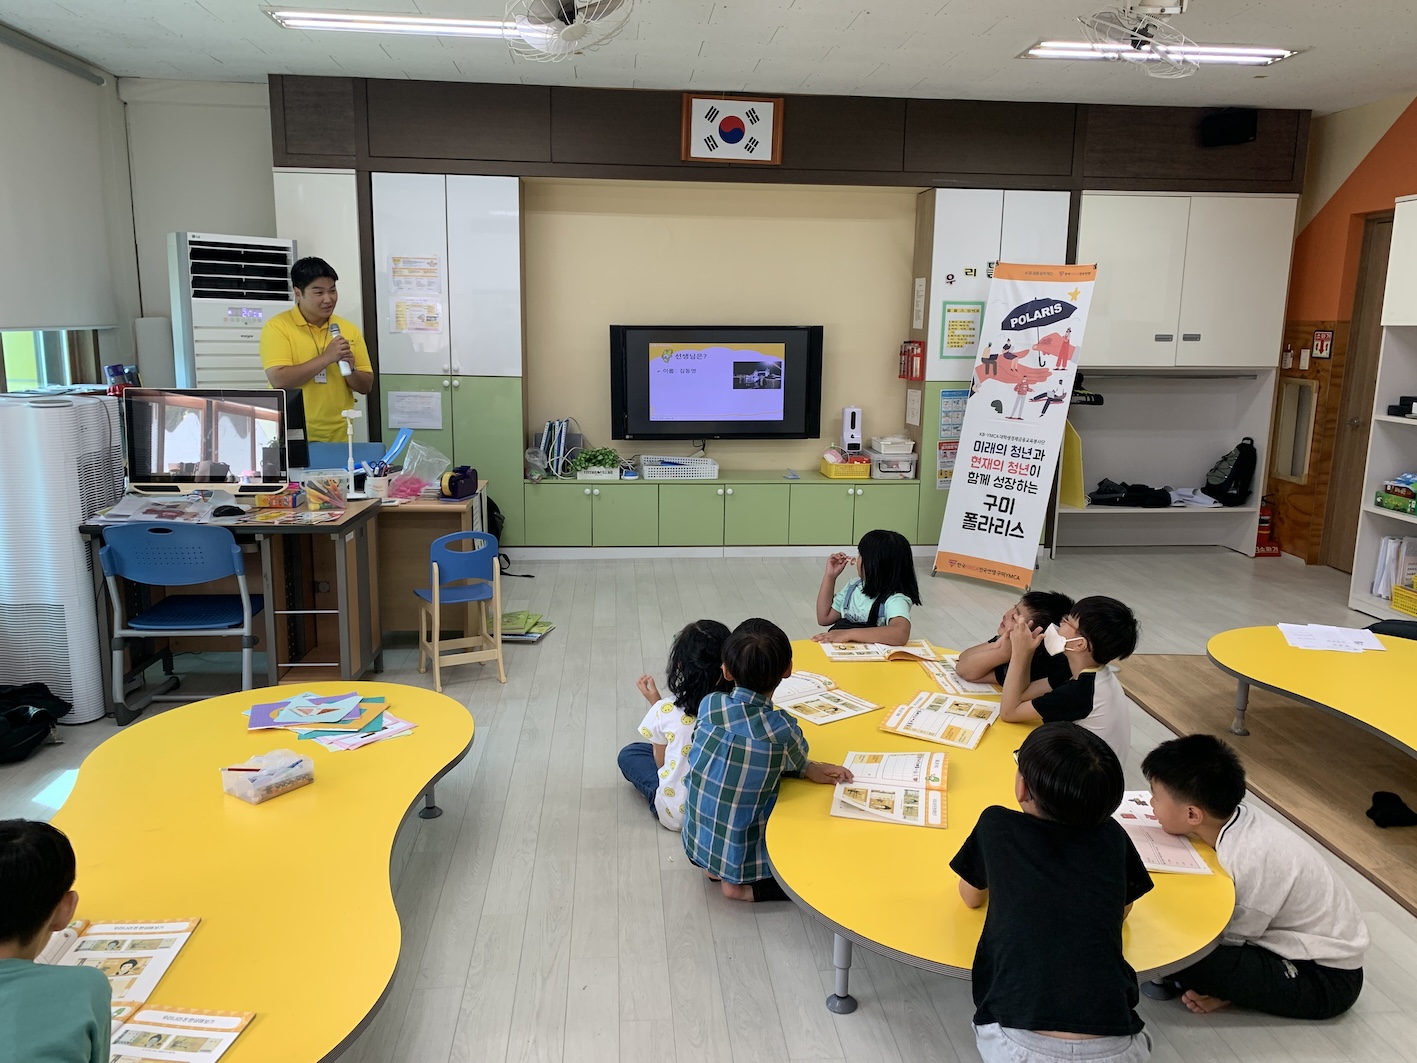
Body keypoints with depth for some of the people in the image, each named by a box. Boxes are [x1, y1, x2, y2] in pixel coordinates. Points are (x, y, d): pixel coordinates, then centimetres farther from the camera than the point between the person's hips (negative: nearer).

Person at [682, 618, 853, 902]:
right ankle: (742, 885, 1)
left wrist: (809, 769, -2)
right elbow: (796, 765, -4)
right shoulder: (783, 730, -26)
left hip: (696, 843, 5)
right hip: (744, 856, -5)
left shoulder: (709, 705, -13)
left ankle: (715, 867, 14)